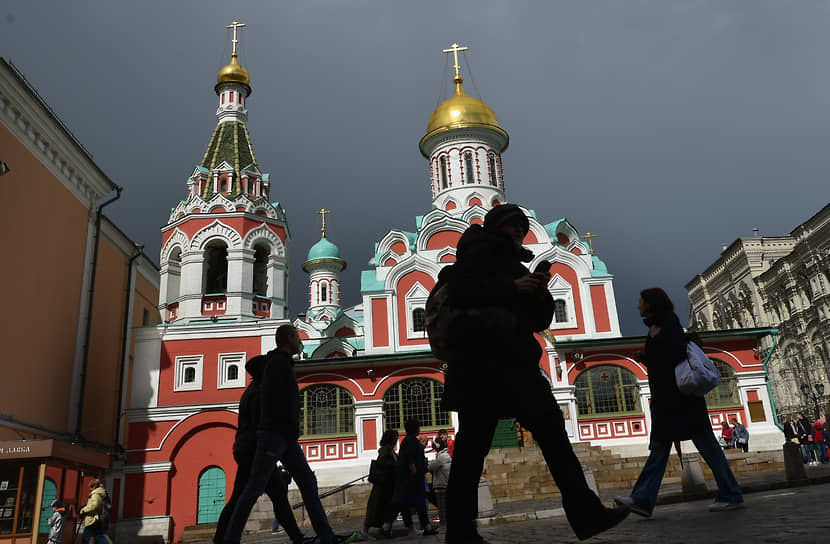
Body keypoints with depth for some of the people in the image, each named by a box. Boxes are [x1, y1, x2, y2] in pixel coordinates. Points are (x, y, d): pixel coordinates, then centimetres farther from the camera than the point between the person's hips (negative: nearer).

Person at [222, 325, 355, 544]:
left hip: (285, 437, 9)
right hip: (273, 433, -9)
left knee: (308, 482, 3)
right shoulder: (278, 362, -7)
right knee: (255, 488, -5)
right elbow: (274, 399, -19)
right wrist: (292, 427, -13)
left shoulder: (282, 364, 22)